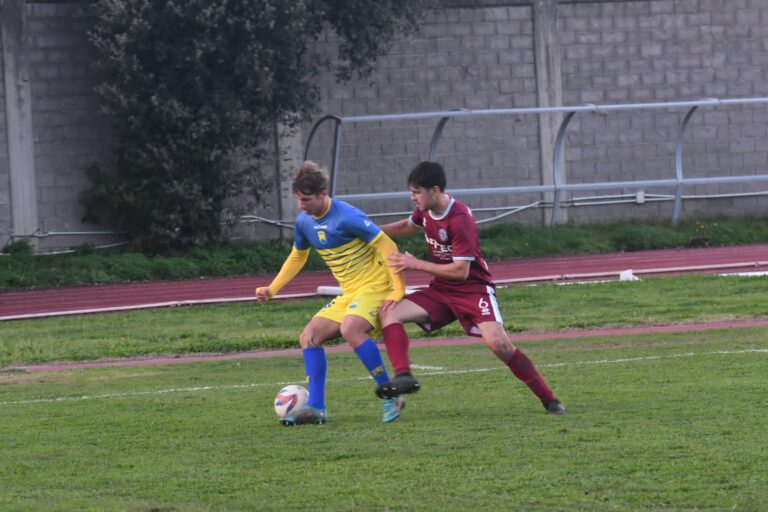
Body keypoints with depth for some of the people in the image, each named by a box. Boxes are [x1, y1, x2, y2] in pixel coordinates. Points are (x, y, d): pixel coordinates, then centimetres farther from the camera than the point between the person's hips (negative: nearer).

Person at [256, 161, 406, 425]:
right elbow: (297, 257, 24)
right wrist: (272, 289, 18)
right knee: (310, 336, -2)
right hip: (349, 294, 9)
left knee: (350, 328, -33)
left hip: (375, 287, -9)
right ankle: (316, 408, -1)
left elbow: (387, 247, -18)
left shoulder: (347, 217, -20)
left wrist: (398, 290, -22)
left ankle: (391, 398, -24)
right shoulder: (304, 222, 5)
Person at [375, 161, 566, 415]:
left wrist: (416, 264, -20)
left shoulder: (460, 219, -24)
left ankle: (549, 400, -12)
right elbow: (407, 226, 25)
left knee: (498, 343, -24)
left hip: (473, 289, -8)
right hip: (440, 290, 8)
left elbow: (461, 271, -25)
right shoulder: (426, 211, 0)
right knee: (388, 312, -12)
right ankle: (403, 376, -27)